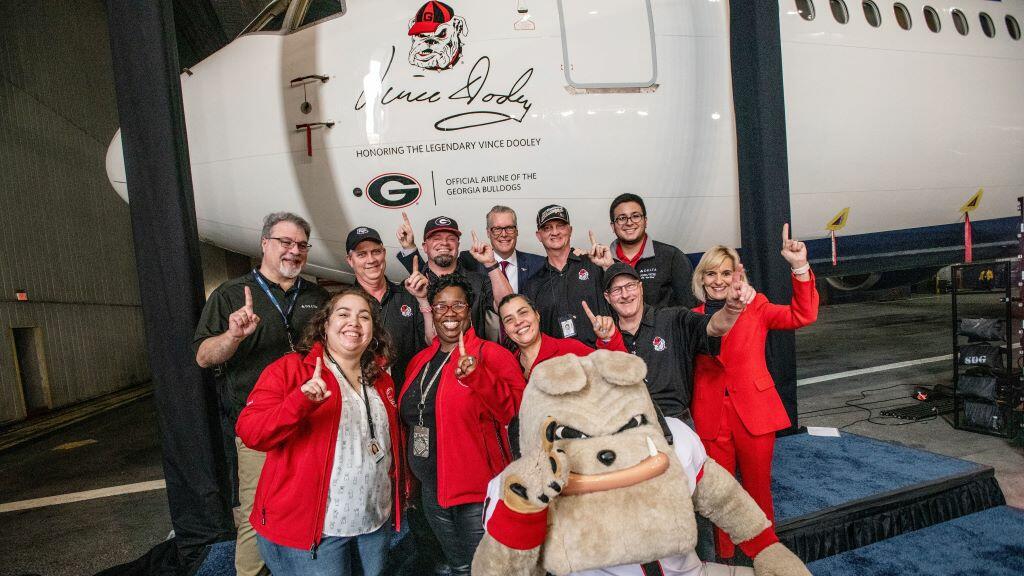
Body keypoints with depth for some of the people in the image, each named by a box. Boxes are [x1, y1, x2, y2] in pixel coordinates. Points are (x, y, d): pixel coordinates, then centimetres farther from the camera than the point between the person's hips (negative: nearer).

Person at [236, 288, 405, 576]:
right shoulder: (289, 369, -10)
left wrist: (400, 487, 10)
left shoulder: (381, 380, 8)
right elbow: (249, 432, -18)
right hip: (313, 529, -5)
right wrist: (300, 401, -33)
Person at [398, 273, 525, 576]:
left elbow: (514, 409, -21)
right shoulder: (420, 361, 8)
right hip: (430, 487, 6)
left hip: (477, 486, -6)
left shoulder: (491, 354, -11)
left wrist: (476, 377, -33)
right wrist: (412, 476, 14)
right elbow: (409, 419, 16)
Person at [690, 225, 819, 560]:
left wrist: (800, 267, -23)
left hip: (754, 414, 0)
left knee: (758, 492, 12)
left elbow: (803, 315, -14)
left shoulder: (755, 307, 1)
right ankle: (726, 559, 31)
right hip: (712, 419, 1)